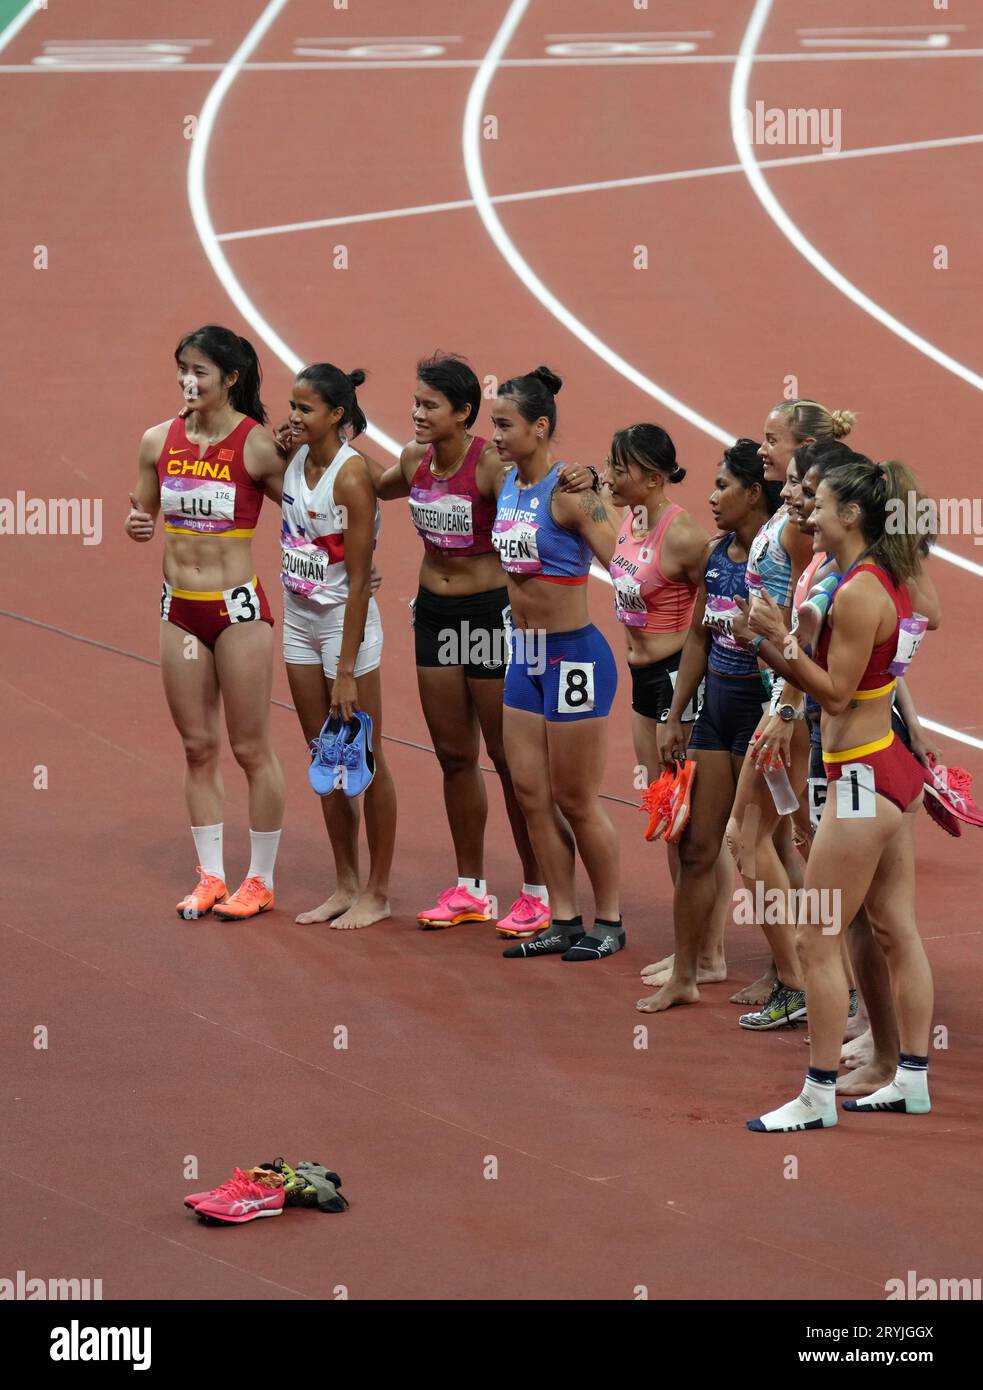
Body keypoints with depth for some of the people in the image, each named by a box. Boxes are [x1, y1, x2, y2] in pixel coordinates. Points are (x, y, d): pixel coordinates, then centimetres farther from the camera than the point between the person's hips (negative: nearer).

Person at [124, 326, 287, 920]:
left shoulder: (258, 446, -11)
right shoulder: (160, 441, 3)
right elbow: (146, 513, 16)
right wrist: (138, 526, -7)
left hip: (239, 608, -5)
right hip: (180, 609, 5)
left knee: (251, 748, 2)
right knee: (198, 746, 10)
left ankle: (261, 879, 12)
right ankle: (211, 876, 19)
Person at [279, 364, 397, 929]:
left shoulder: (351, 476, -20)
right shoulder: (295, 460, 0)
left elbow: (359, 580, -20)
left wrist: (346, 670, -20)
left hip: (345, 621, -8)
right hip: (299, 618, 8)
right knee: (325, 759, 12)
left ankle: (378, 893, 10)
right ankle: (346, 886, 21)